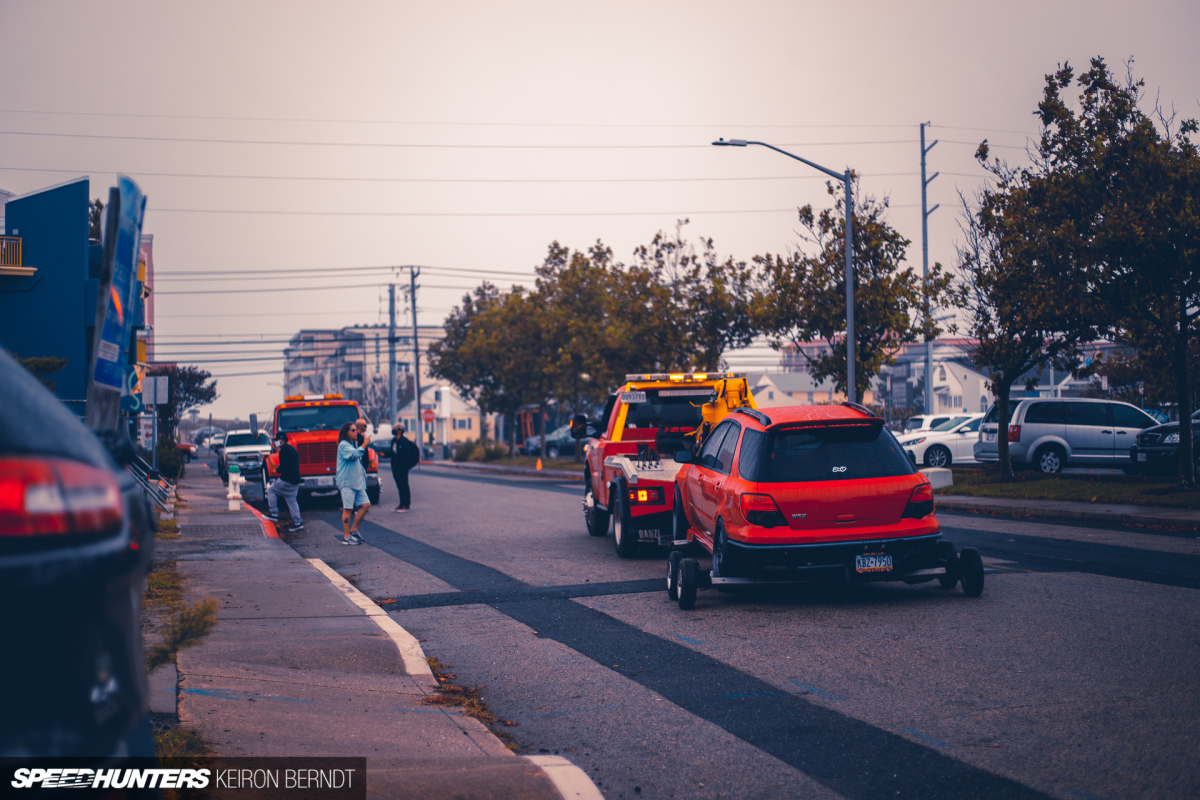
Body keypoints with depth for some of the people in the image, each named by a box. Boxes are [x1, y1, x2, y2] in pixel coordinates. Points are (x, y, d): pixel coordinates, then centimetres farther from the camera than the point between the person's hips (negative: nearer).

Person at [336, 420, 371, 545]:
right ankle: (346, 537, -3)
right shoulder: (343, 445, -8)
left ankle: (353, 530, 15)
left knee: (365, 505, 4)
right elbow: (353, 454, -25)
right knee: (348, 509, -7)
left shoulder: (354, 444, 21)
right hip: (347, 481, -9)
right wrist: (364, 444, -19)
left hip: (357, 481, 9)